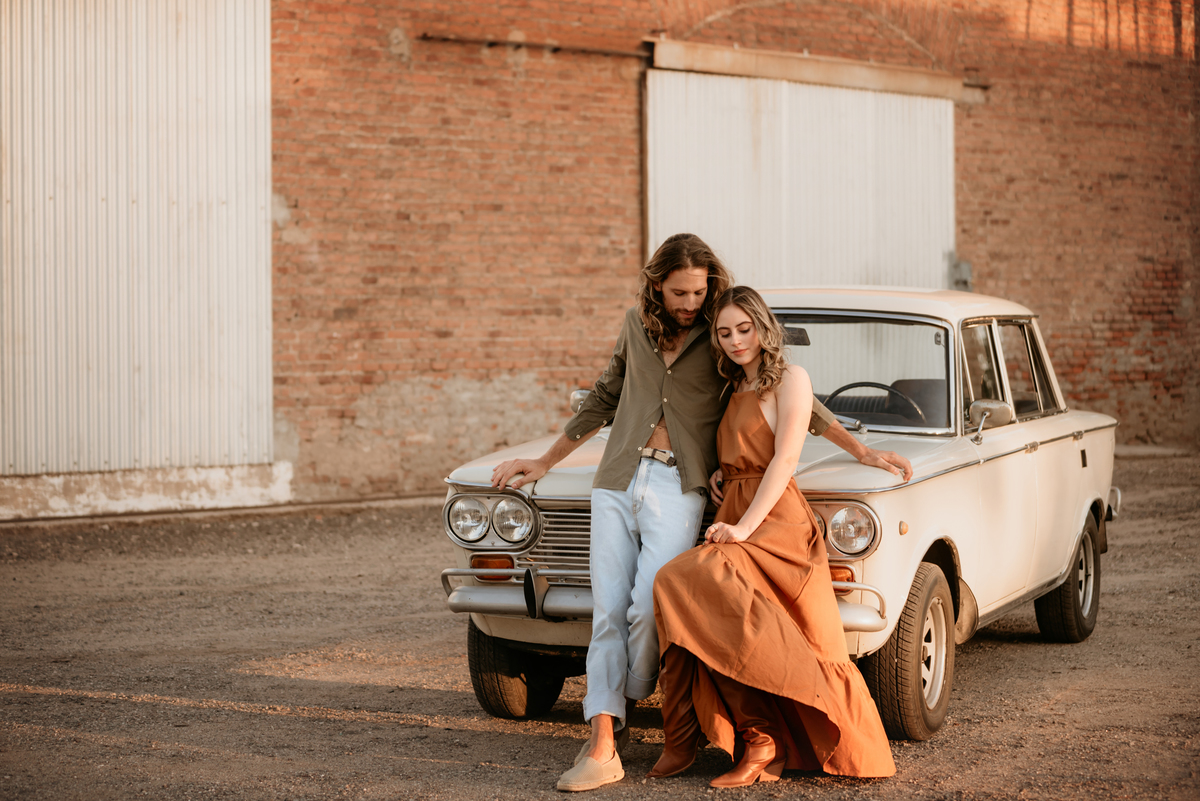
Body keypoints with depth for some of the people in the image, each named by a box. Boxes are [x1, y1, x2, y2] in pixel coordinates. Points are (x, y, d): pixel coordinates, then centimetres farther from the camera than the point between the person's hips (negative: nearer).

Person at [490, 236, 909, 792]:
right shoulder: (636, 325, 11)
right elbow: (603, 400, 24)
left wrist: (861, 451, 4)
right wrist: (545, 463, 26)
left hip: (679, 489, -3)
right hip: (617, 481, 3)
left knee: (647, 606, -20)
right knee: (607, 612, -6)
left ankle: (635, 698, 8)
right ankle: (602, 747, -8)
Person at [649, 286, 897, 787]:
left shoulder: (790, 378, -1)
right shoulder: (736, 392, 22)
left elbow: (785, 459, -10)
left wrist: (743, 527, -19)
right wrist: (719, 470, 14)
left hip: (774, 521, -8)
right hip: (735, 520, 8)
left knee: (680, 583, -26)